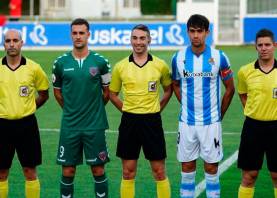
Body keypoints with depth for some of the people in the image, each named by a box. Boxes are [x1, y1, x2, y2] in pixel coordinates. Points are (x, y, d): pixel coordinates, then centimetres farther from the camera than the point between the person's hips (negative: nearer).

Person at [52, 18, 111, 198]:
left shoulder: (100, 62, -2)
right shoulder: (61, 62, 2)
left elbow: (107, 91, 9)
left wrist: (95, 109, 10)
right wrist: (71, 110, 12)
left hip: (95, 125, -1)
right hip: (69, 125, 1)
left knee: (98, 169, 2)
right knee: (68, 171, 4)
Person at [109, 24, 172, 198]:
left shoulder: (160, 65, -1)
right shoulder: (121, 66, 1)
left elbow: (169, 89, 14)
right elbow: (113, 94, 12)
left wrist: (156, 109, 6)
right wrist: (128, 111, 4)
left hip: (152, 121, -1)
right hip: (129, 122, 1)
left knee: (159, 172, 3)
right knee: (128, 172, 6)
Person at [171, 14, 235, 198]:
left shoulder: (219, 57, -7)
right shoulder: (178, 58, -2)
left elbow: (230, 88, 4)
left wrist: (220, 114, 5)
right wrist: (187, 105, 8)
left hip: (211, 121, -2)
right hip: (187, 122, 2)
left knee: (211, 168, 3)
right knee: (187, 167, 7)